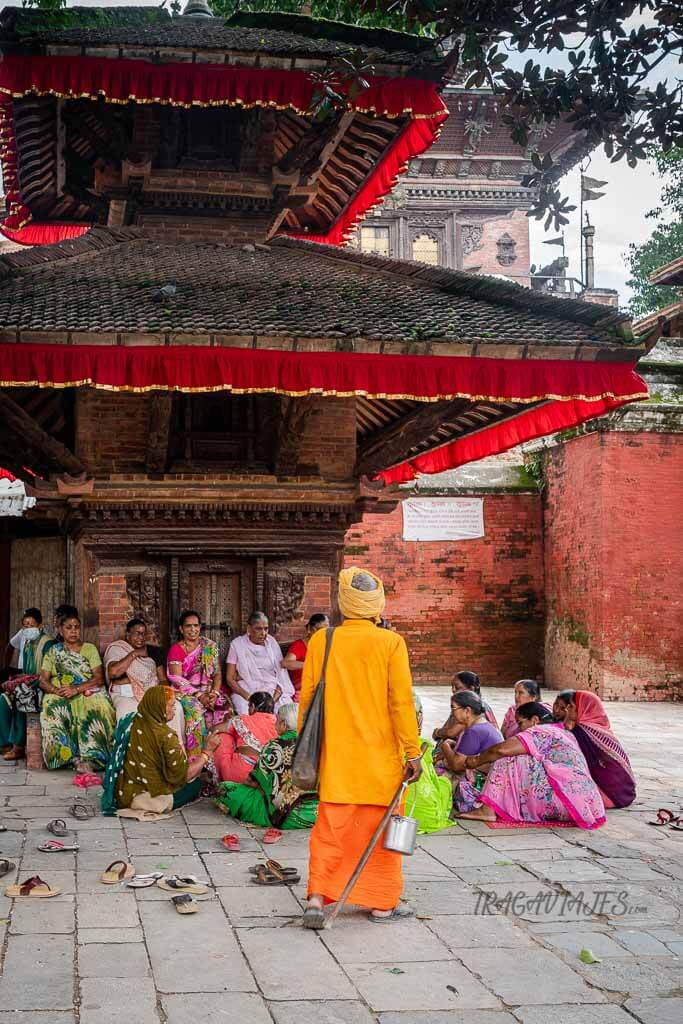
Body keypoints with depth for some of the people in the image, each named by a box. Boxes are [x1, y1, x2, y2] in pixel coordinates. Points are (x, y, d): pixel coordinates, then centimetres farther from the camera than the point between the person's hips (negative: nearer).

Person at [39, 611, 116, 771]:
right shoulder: (53, 651, 19)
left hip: (87, 693, -1)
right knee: (53, 711, -36)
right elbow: (43, 681, 8)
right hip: (59, 695, 1)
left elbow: (99, 678, 2)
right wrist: (56, 690, -15)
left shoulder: (90, 648, 16)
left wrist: (76, 689, -15)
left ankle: (89, 759, -47)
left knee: (95, 708, -37)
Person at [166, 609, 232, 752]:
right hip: (185, 692, -3)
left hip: (209, 691, 3)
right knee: (195, 709, -34)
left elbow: (217, 673, 7)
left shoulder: (210, 646, 9)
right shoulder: (176, 649, -3)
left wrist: (215, 692, -13)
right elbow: (177, 680, -10)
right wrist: (199, 695, -19)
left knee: (225, 708, -25)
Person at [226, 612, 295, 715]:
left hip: (273, 691, 3)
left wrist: (274, 698, -12)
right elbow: (230, 679, 1)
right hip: (245, 693, -3)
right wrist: (249, 697, -14)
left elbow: (281, 674, 5)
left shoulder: (272, 642, 9)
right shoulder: (237, 644, 3)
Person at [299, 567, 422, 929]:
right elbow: (402, 701, -9)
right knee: (381, 827, 10)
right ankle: (382, 902, 18)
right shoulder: (391, 643, -9)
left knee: (330, 827, 9)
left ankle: (317, 897, -1)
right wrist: (413, 752, -3)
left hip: (336, 754, 2)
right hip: (381, 756, -2)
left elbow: (307, 697, 4)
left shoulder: (321, 640, -2)